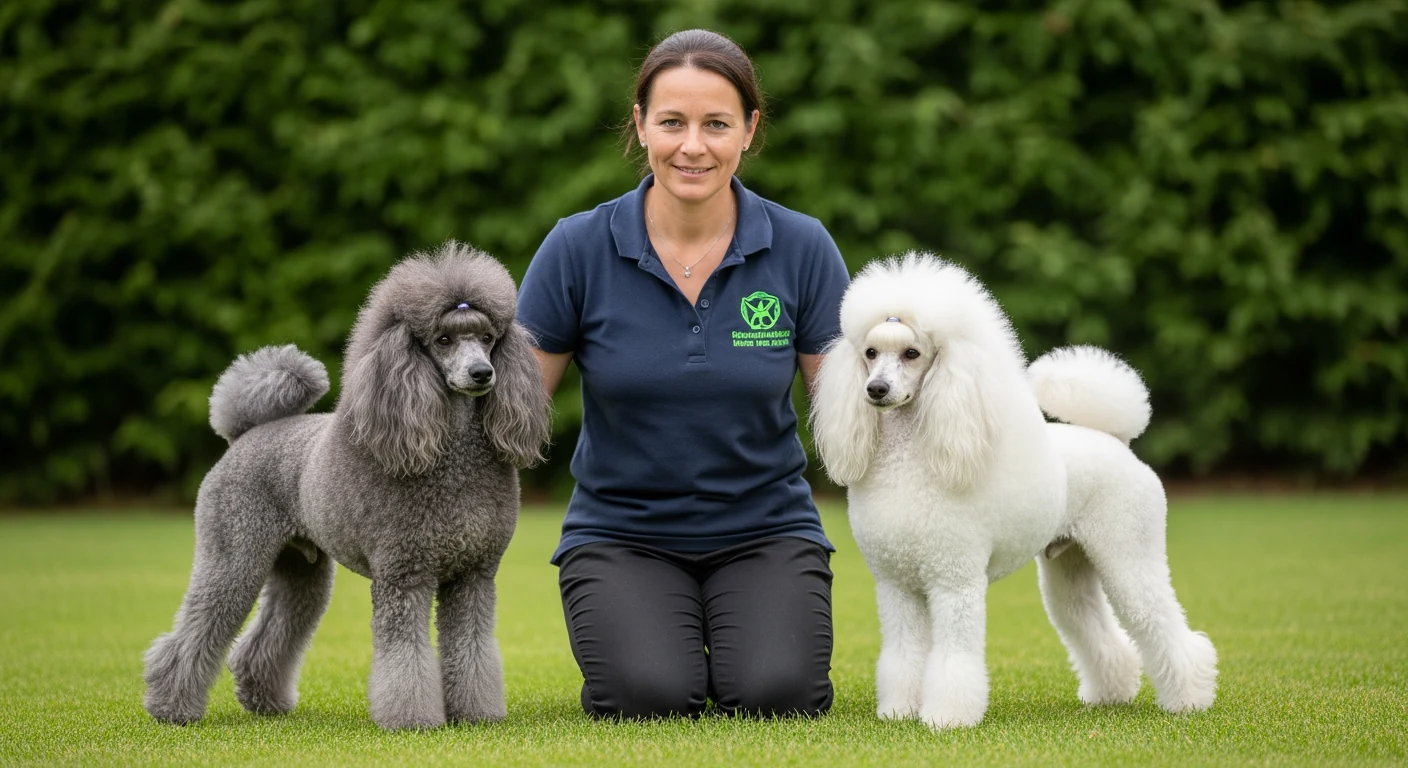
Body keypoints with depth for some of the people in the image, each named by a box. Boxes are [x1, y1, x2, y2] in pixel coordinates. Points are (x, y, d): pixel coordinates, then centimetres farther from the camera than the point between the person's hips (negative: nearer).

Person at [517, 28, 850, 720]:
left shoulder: (801, 248, -5)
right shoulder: (579, 248, -8)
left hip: (764, 527, 1)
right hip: (622, 530, 0)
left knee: (774, 697, -25)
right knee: (650, 699, -27)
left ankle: (742, 649, 11)